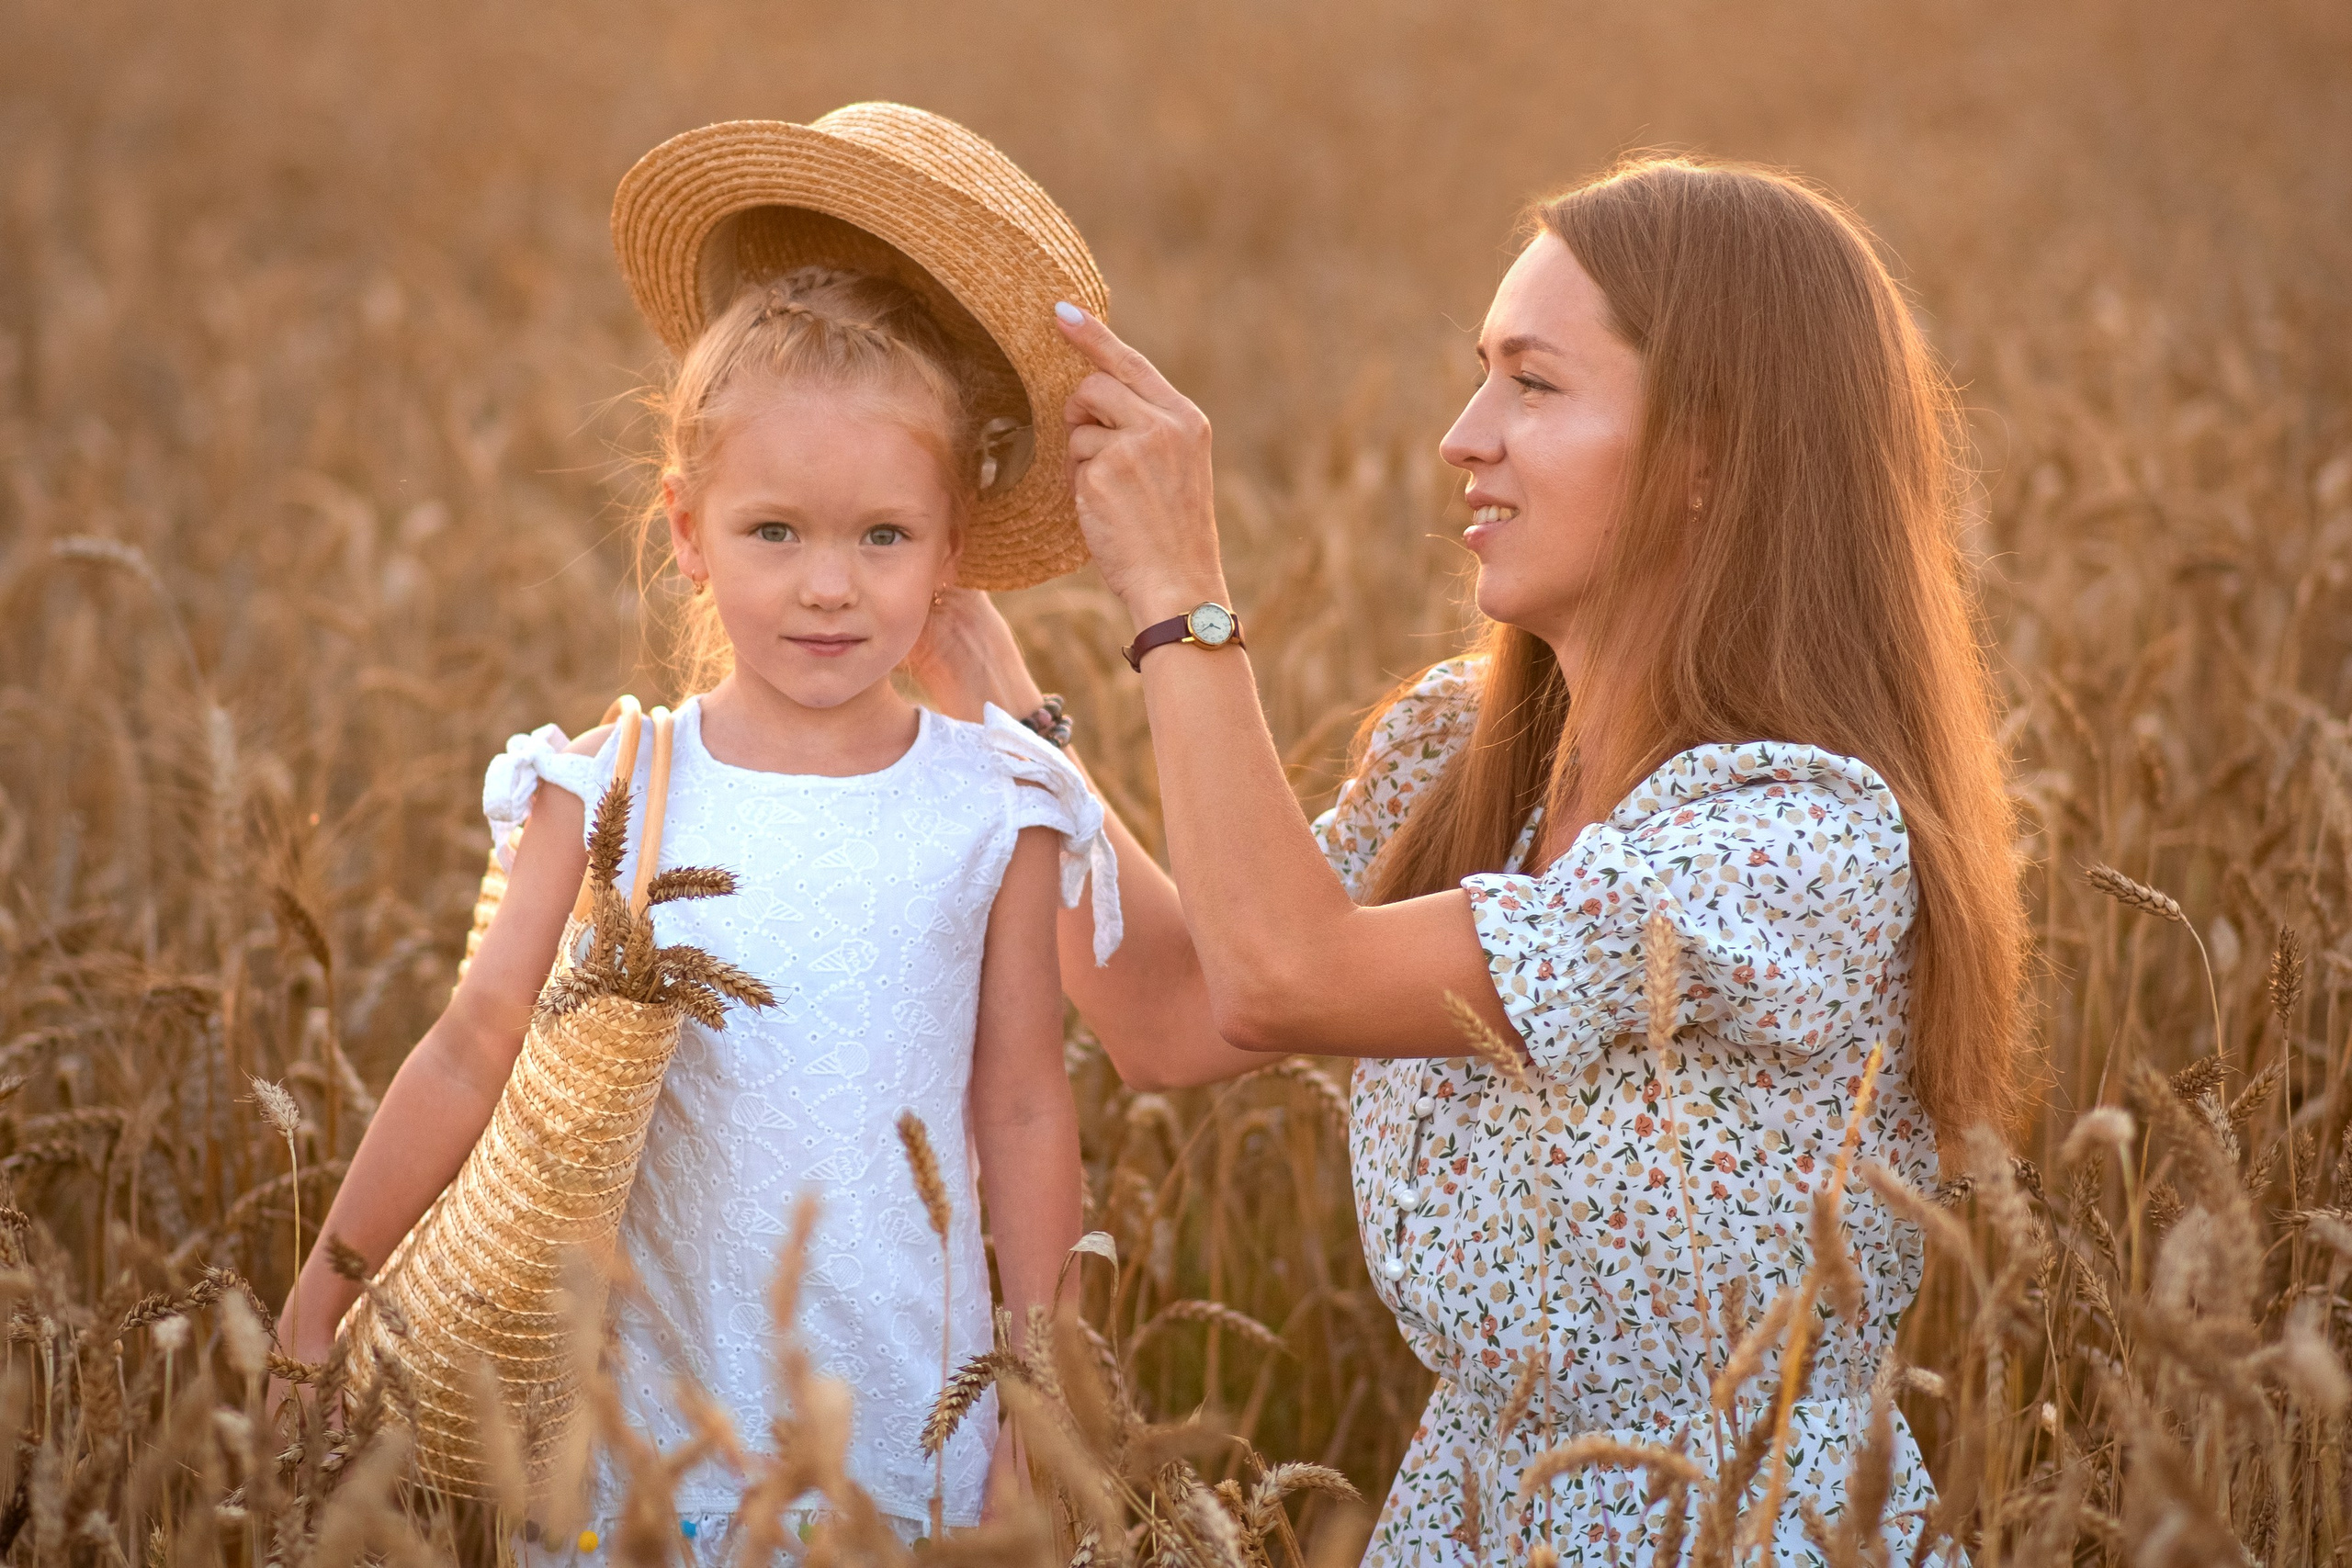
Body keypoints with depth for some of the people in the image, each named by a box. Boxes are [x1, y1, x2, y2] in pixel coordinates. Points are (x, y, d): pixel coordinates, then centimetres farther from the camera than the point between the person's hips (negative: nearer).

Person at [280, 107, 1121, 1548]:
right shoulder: (606, 795, -5)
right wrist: (330, 1295, 4)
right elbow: (477, 1054, 0)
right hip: (652, 1433, 0)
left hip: (911, 1434, 0)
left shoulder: (998, 813, -4)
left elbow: (1023, 1114, 2)